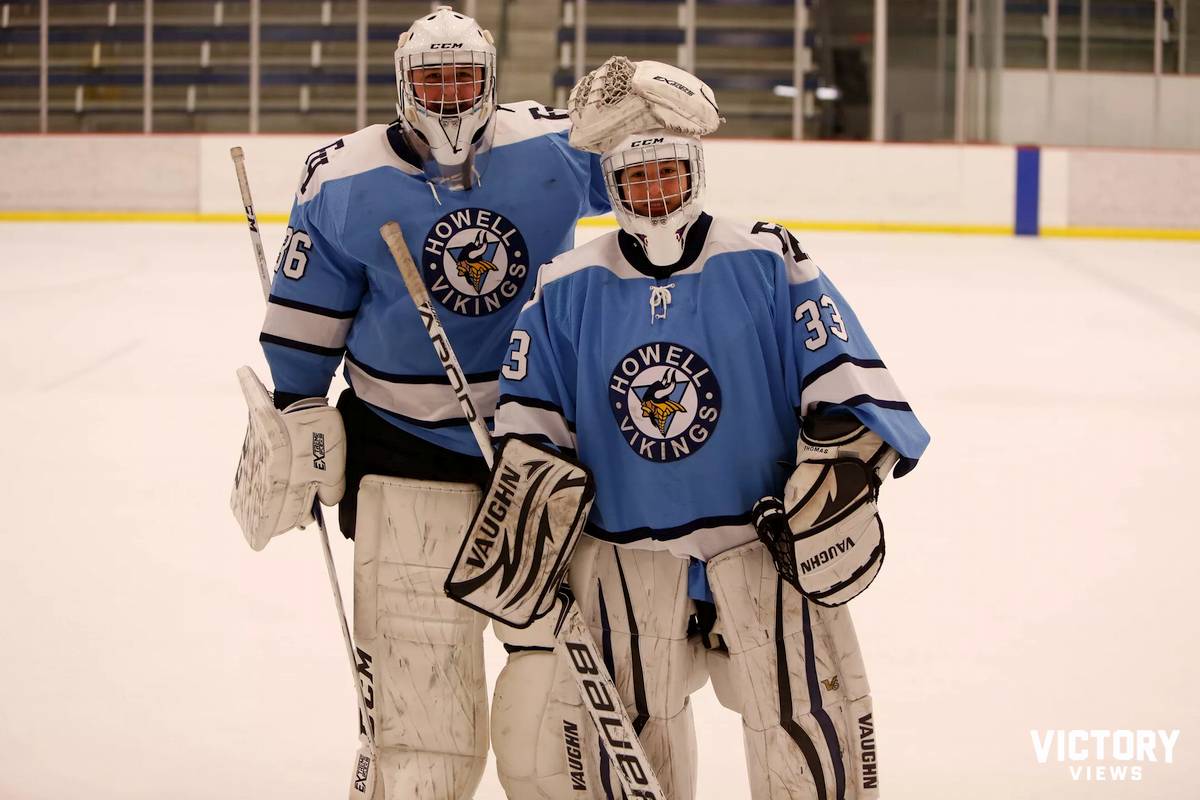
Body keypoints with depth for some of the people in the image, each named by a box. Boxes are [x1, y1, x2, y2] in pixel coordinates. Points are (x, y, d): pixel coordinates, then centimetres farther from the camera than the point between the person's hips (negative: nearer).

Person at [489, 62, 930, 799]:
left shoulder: (766, 264, -3)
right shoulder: (567, 289, 3)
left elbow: (841, 383, -3)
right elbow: (531, 420, 9)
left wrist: (840, 476, -12)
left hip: (764, 532, -1)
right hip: (625, 546, 2)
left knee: (809, 709, -10)